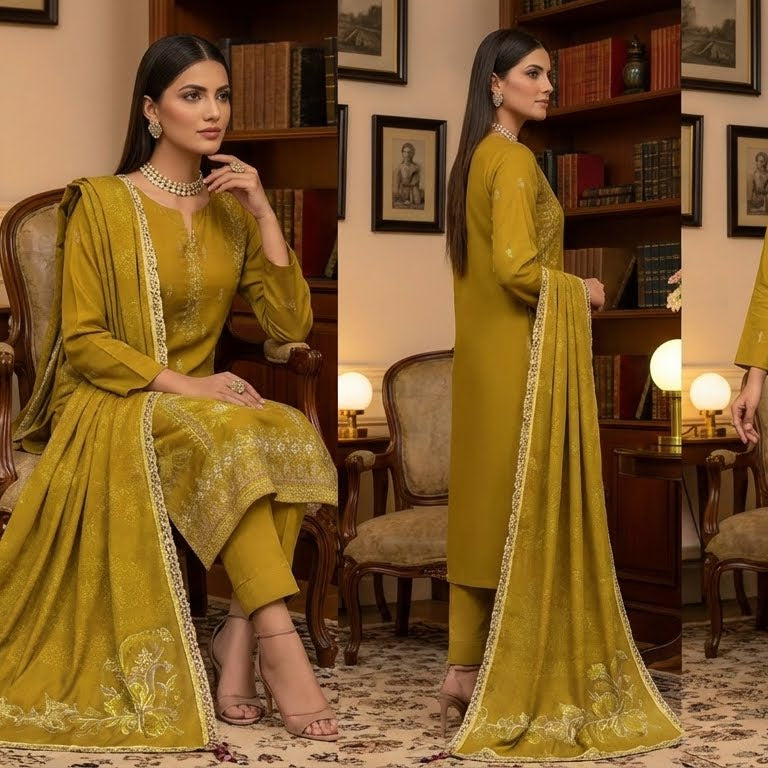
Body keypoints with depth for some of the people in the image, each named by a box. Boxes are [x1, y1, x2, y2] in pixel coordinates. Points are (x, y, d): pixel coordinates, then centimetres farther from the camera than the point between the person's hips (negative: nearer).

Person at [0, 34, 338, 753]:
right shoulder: (102, 203, -3)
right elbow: (82, 340, -8)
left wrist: (263, 214, -6)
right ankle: (278, 637, -34)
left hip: (204, 400, 4)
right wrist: (183, 384, -19)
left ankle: (237, 635, -29)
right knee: (225, 439, -35)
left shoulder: (232, 210, 11)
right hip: (112, 406, -4)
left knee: (292, 435, -28)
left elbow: (291, 324, 2)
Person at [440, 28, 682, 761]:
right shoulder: (515, 160, -15)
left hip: (483, 353, 9)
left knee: (486, 505, 13)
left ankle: (468, 667, 19)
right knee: (528, 509, -3)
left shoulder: (474, 157, 14)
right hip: (523, 354, -9)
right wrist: (579, 290, -8)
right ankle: (517, 686, 4)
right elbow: (516, 266, -24)